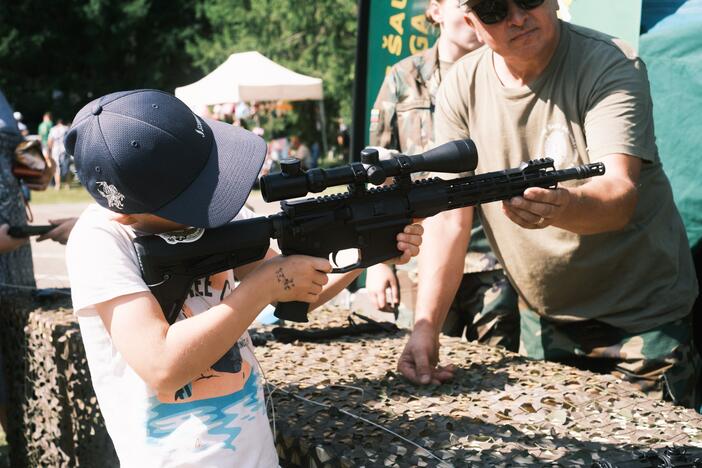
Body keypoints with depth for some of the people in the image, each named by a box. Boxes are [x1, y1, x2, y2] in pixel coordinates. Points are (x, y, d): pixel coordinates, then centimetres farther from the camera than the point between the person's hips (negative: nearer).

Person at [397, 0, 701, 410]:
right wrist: (426, 327, -18)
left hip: (640, 318, -4)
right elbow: (449, 217, -8)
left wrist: (562, 207, -54)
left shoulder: (612, 66, -18)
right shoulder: (462, 87, -7)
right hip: (542, 319, 4)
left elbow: (621, 195, -31)